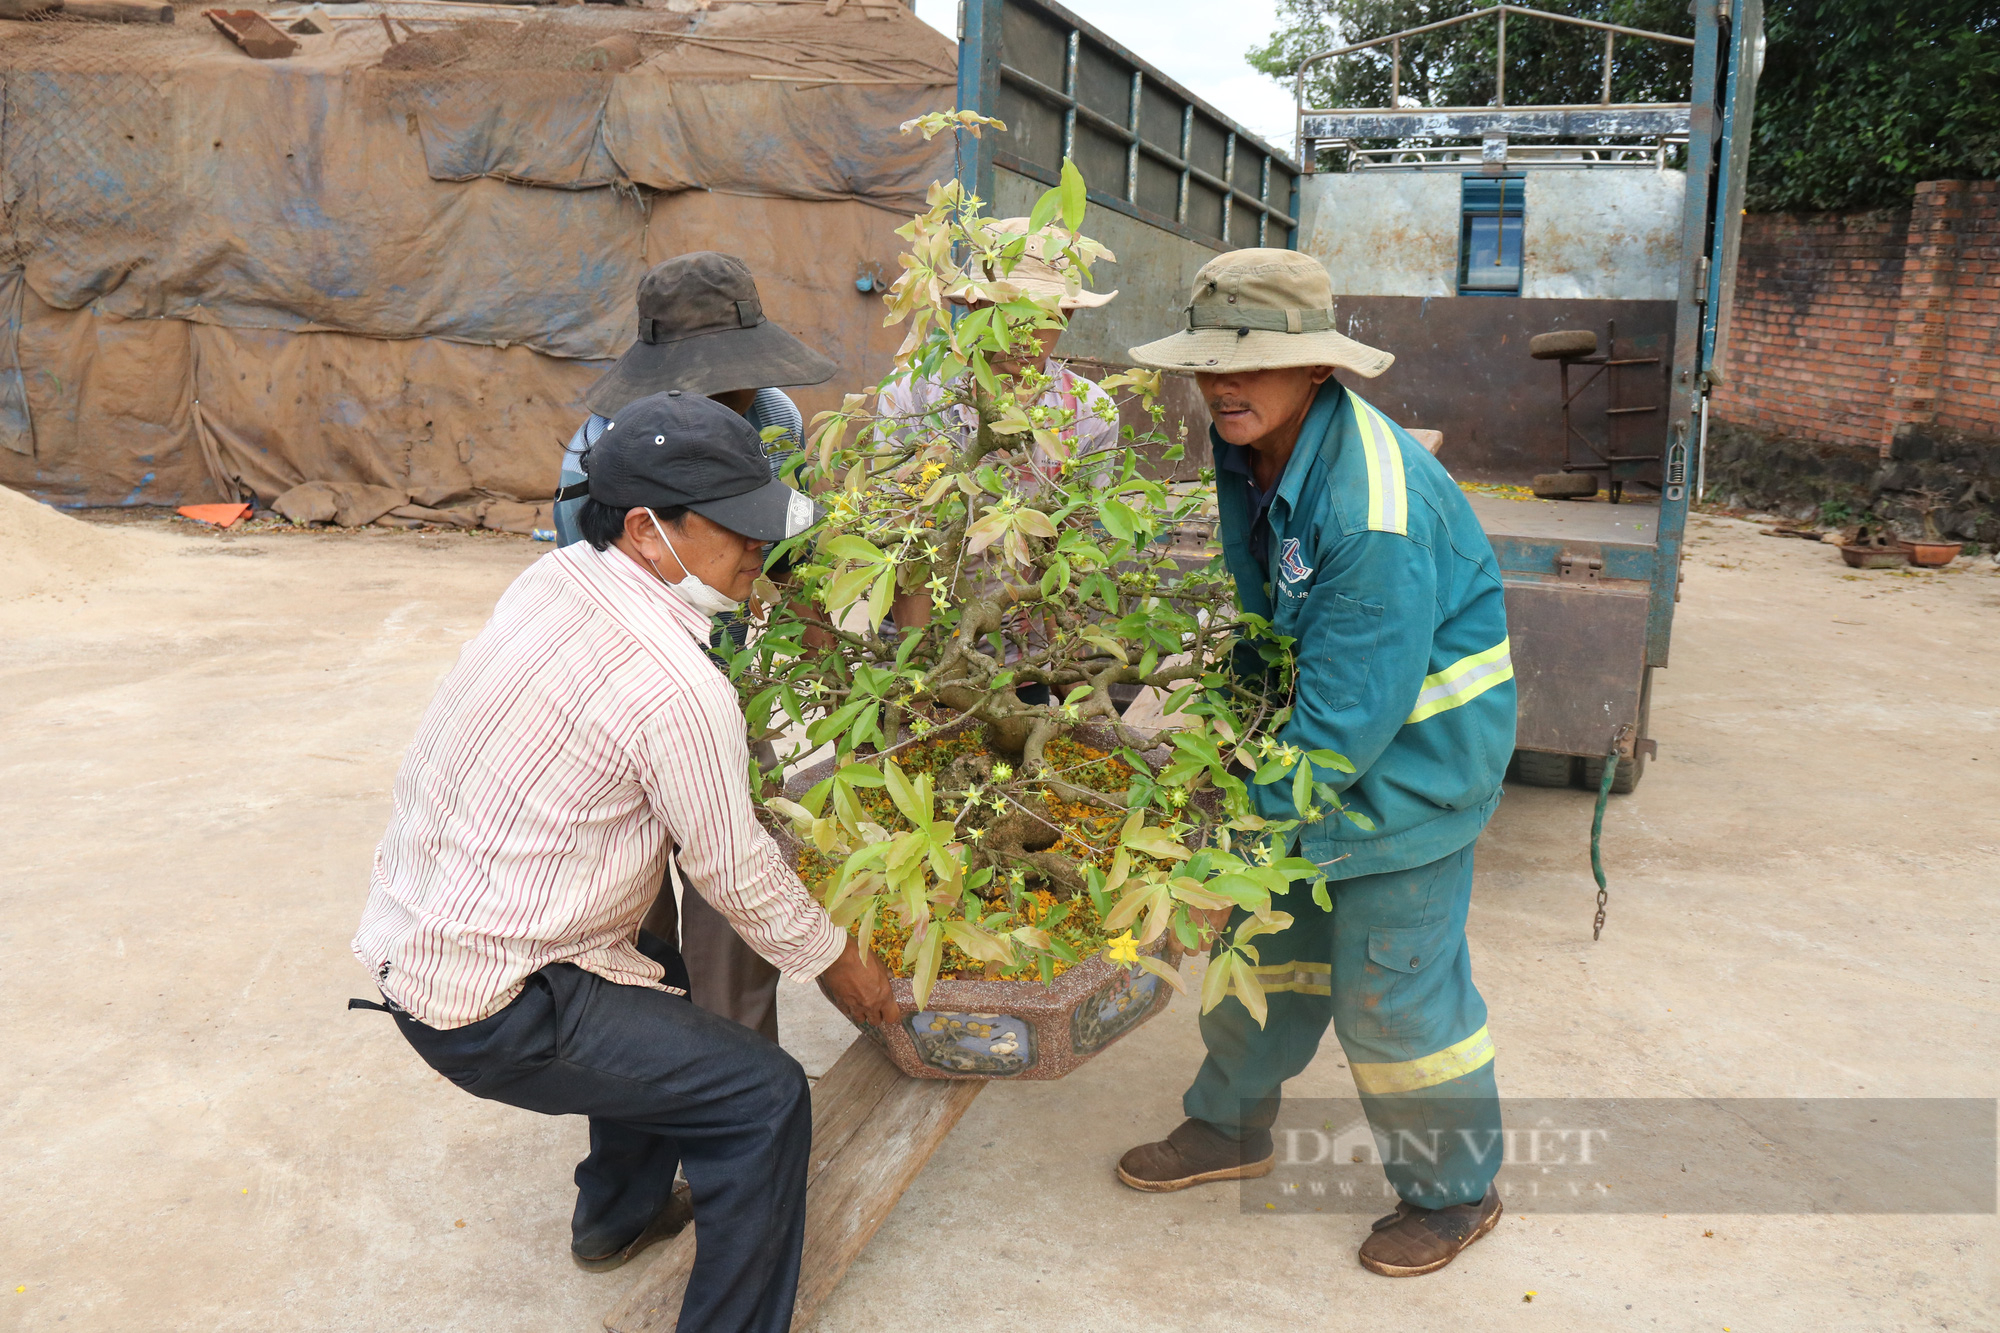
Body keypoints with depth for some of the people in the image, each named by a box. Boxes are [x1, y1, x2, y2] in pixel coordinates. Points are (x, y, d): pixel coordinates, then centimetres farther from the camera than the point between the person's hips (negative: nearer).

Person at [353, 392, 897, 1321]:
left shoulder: (559, 576, -1)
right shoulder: (677, 690, -27)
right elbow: (735, 877, -13)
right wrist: (836, 960, 3)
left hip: (415, 928, 10)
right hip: (484, 1007, -10)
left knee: (661, 979, 32)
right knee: (765, 1097, -5)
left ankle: (619, 1214, 51)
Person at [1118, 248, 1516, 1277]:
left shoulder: (1375, 507, -33)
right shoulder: (1247, 445, -4)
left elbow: (1352, 713, -31)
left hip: (1411, 756, -8)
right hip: (1308, 729, 9)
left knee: (1390, 983, 2)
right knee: (1266, 930, 18)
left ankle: (1455, 1191, 28)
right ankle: (1230, 1125, 39)